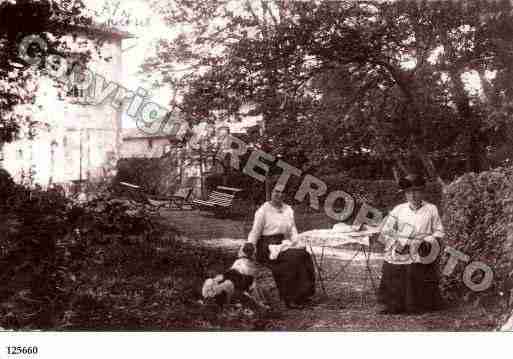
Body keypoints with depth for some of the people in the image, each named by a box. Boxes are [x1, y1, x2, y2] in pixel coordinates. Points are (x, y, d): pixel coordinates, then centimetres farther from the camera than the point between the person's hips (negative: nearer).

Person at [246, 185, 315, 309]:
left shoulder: (288, 209, 16)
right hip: (268, 245, -6)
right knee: (291, 258, -30)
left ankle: (304, 293, -16)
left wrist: (296, 243, 1)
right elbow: (255, 231, -5)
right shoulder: (264, 210, -2)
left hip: (283, 243, 6)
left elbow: (292, 230, 16)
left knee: (304, 254, -20)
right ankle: (290, 299, -24)